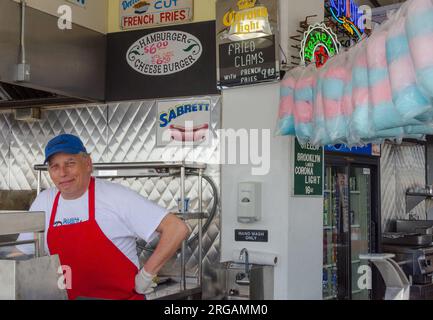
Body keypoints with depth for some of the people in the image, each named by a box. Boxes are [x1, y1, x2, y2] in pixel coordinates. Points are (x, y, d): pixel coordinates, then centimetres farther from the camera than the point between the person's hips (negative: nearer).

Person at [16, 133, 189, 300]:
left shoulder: (116, 196, -16)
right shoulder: (43, 201, -1)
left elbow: (177, 229, -20)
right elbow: (20, 253, 12)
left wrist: (146, 275, -17)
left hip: (121, 295, -4)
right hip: (67, 296, 5)